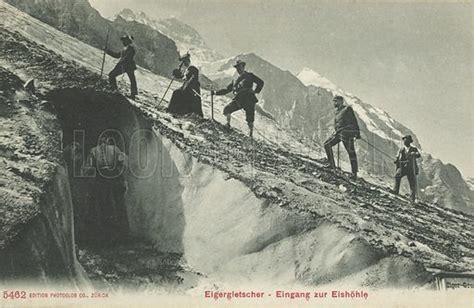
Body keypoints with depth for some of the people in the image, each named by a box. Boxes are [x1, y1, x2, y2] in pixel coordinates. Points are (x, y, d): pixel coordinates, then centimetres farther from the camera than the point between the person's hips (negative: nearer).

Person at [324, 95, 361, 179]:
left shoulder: (347, 109, -4)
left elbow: (354, 121, -7)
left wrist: (357, 133, -12)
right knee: (327, 145, 1)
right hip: (338, 133, 9)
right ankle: (332, 165, 5)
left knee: (351, 152, -6)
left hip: (347, 133, -9)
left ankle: (354, 173, -3)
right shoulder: (337, 111, 19)